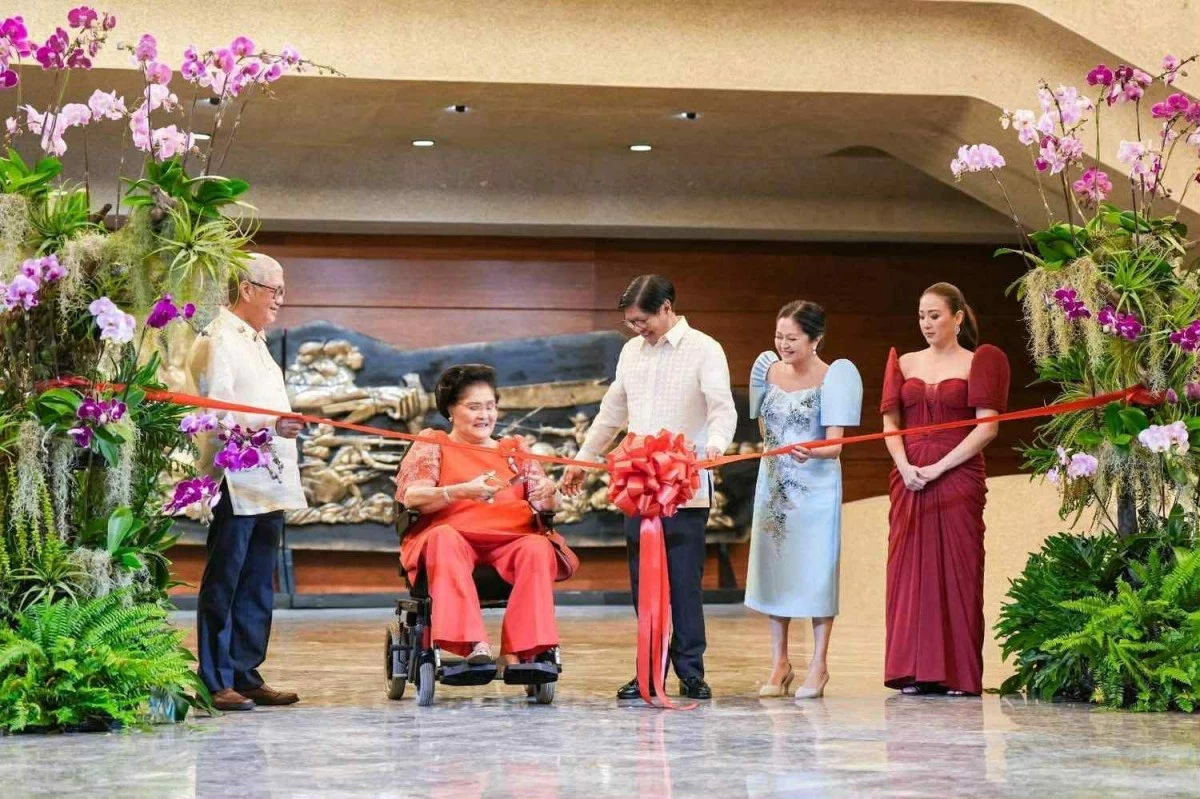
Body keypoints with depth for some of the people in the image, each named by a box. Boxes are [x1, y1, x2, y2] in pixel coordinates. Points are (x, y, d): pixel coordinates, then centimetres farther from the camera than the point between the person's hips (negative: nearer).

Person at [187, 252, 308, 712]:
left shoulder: (255, 342, 22)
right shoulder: (217, 341, -8)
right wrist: (270, 425, -30)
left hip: (267, 483, 9)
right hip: (235, 481, -9)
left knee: (257, 588, 10)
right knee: (223, 584, -5)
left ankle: (246, 675, 15)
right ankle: (216, 683, -3)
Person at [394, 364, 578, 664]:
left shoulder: (515, 449, 24)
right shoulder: (432, 445, 15)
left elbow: (548, 506, 17)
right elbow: (411, 497, -1)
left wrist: (548, 494, -9)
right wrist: (462, 491, -19)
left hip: (512, 540, 2)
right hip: (456, 535, -2)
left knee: (538, 548, -31)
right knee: (445, 539, -37)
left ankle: (529, 649, -38)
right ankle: (475, 644, -47)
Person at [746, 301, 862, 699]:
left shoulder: (832, 378, -10)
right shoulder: (768, 370, 5)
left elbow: (835, 445, -16)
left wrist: (810, 453, -34)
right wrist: (777, 451, 15)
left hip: (816, 486, -5)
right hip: (772, 483, 5)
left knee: (815, 571, -2)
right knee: (772, 568, 6)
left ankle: (818, 666, 5)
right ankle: (780, 663, 13)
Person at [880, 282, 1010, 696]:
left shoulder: (978, 363, 2)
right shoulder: (904, 363, 14)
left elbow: (987, 427, -6)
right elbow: (890, 422, 9)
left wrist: (938, 468, -13)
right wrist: (905, 466, -9)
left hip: (958, 478, -4)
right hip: (910, 480, 4)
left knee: (956, 570, -4)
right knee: (910, 569, 1)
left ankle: (957, 673, 0)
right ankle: (913, 671, 4)